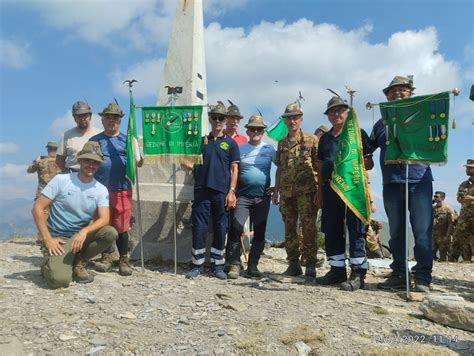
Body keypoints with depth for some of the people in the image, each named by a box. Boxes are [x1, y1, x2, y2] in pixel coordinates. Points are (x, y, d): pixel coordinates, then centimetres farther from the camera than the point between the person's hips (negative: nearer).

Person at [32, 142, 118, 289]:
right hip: (58, 238, -3)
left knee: (110, 233, -25)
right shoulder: (61, 180, -9)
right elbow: (38, 208, -9)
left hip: (82, 236, 4)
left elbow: (104, 219, -11)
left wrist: (84, 231, -31)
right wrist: (47, 239, -15)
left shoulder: (101, 190, -2)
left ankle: (79, 263, 0)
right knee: (60, 280, -26)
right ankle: (49, 266, 13)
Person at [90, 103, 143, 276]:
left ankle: (124, 259, 12)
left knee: (121, 226, 1)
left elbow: (138, 162, 9)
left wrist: (138, 159, -14)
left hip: (122, 189, -1)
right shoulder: (94, 140, 11)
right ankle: (107, 257, 22)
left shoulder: (127, 140, 10)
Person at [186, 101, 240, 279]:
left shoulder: (230, 143, 7)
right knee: (199, 228, 1)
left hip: (222, 192, -1)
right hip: (202, 190, 1)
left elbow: (234, 169, 3)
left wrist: (231, 192, -6)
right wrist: (186, 164, -8)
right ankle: (197, 265, 11)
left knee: (221, 229, 5)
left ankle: (217, 265, 16)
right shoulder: (201, 140, 12)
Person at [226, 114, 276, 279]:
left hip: (263, 197, 1)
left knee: (259, 232, 6)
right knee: (236, 229, -11)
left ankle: (253, 265, 17)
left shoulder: (269, 149, 7)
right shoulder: (239, 149, 6)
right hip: (243, 196, -1)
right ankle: (235, 264, -1)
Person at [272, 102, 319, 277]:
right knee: (289, 228, 8)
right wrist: (276, 191, 12)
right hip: (286, 192, 5)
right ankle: (293, 263, 17)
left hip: (306, 191, -5)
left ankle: (310, 264, 7)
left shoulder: (311, 140, 1)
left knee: (308, 227, -3)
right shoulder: (281, 143, 15)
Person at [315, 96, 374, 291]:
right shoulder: (325, 138, 19)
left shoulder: (358, 133, 3)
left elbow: (369, 163, -2)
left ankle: (358, 273, 0)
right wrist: (319, 192, 15)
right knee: (331, 231, 8)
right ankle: (337, 269, 18)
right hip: (330, 187, 6)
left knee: (355, 230, -6)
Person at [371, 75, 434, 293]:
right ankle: (399, 275, 18)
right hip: (391, 183, 3)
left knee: (422, 232, -4)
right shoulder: (381, 123, 18)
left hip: (419, 181, -3)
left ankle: (423, 278, 2)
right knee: (396, 233, 8)